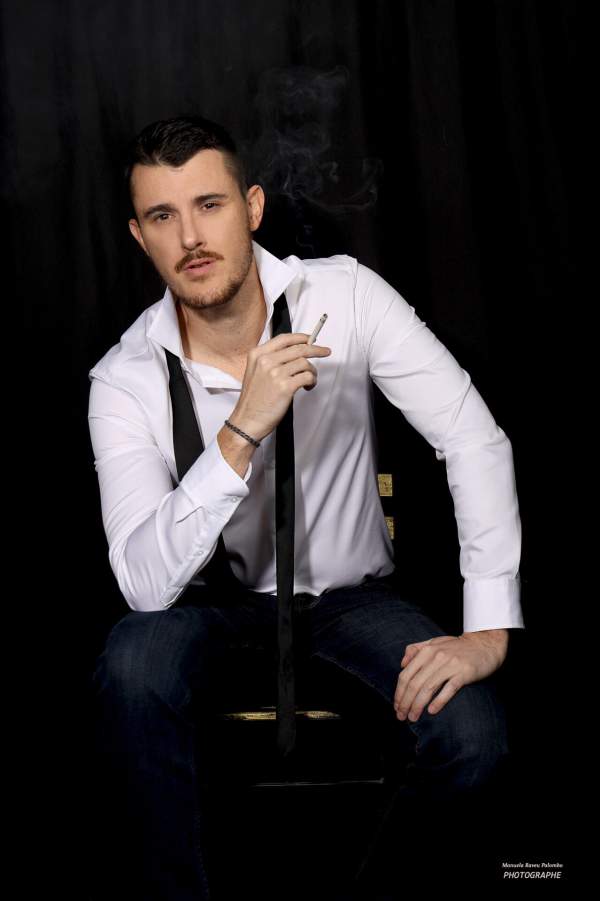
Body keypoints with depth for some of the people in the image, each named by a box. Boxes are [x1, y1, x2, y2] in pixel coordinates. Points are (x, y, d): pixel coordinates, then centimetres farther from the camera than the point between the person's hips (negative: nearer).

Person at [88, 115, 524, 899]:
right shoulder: (125, 380, -16)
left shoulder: (346, 295, -17)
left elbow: (475, 440, -18)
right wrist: (242, 432, -38)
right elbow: (145, 584, -27)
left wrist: (491, 628, -25)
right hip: (212, 600, 0)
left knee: (474, 735, -24)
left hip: (351, 593, 1)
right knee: (132, 671, -33)